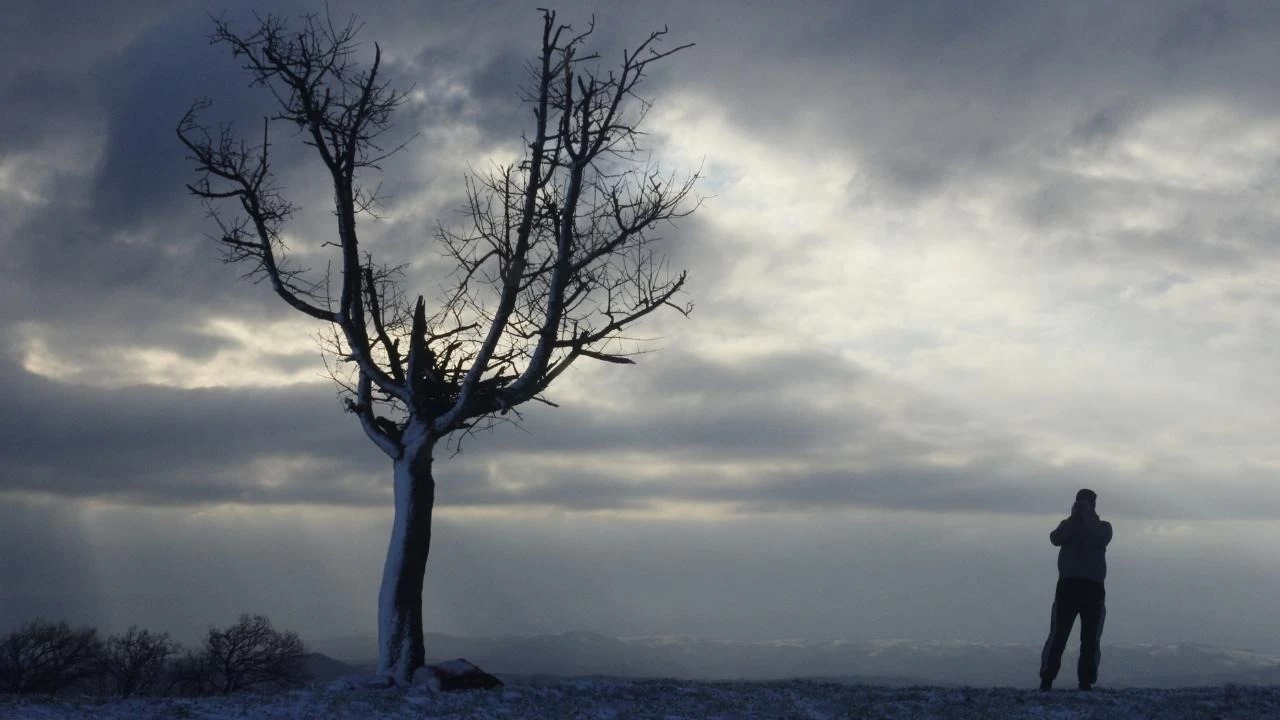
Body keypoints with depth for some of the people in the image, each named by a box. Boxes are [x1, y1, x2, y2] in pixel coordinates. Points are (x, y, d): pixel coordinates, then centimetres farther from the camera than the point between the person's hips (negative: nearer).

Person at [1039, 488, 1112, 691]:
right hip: (1068, 585, 0)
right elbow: (1056, 538, -7)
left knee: (1091, 638, -2)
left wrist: (1087, 516, -5)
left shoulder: (1103, 526, 13)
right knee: (1058, 635, -7)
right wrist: (1074, 517, -7)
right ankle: (1046, 679, -10)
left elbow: (1099, 539, -11)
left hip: (1093, 588, 0)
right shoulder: (1067, 525, 15)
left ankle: (1086, 680, -1)